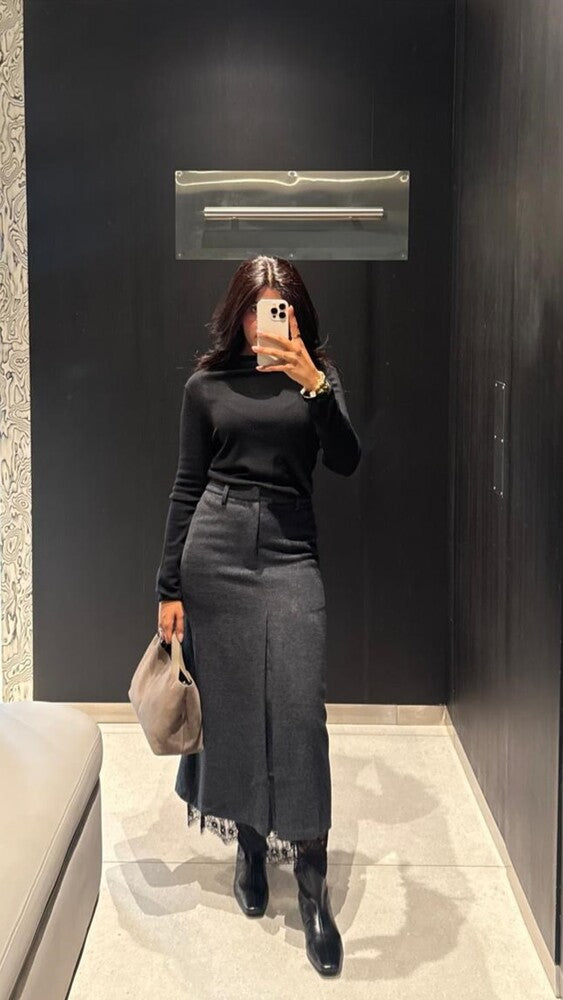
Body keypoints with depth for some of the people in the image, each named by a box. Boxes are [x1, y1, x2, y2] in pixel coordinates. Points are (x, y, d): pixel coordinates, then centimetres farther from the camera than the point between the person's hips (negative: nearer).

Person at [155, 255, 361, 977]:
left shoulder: (318, 377, 8)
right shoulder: (207, 384, 7)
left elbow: (345, 462, -7)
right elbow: (186, 487, 6)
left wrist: (314, 383, -21)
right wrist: (169, 588, 2)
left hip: (290, 552, 0)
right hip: (214, 548, 1)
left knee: (299, 710, -6)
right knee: (229, 703, 6)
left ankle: (312, 887, 2)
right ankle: (249, 845, 25)